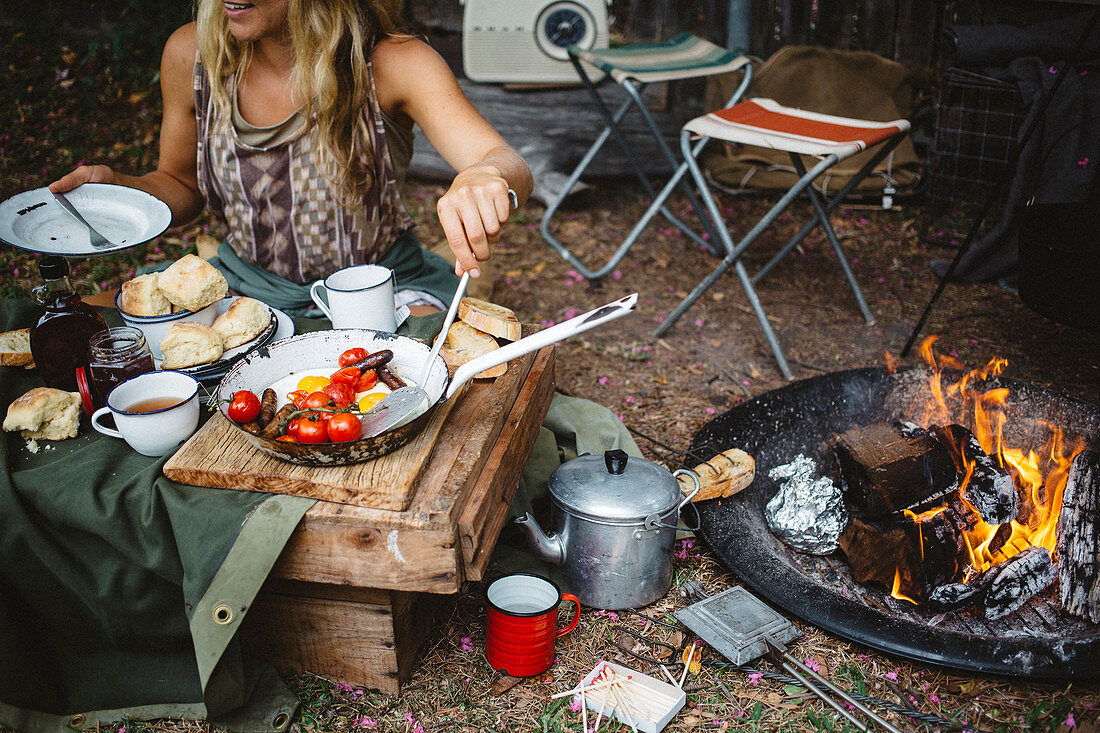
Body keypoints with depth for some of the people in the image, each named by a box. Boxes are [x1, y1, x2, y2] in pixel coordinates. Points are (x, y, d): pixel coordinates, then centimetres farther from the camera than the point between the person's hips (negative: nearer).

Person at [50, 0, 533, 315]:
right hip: (246, 283, 4)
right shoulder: (190, 55, -6)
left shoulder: (391, 64, -17)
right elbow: (181, 186, 10)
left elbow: (510, 166, -31)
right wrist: (116, 187, -13)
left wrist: (486, 177, -56)